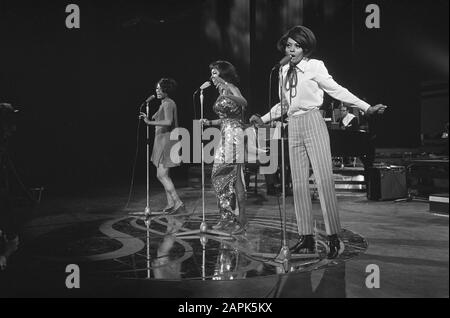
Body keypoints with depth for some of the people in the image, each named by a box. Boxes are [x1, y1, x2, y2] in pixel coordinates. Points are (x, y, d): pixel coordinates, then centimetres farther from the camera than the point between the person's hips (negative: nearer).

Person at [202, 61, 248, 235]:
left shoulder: (231, 88, -7)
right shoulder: (221, 92, 19)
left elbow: (243, 102, -29)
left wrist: (226, 91, -41)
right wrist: (210, 122, 13)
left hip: (234, 134, -9)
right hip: (224, 136, 9)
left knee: (234, 176, -9)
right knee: (220, 176, 9)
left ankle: (241, 219, -3)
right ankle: (227, 218, 17)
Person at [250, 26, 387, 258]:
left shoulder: (314, 66, -2)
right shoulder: (284, 71, 14)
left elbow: (337, 90, -4)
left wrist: (366, 108, -10)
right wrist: (263, 119, 23)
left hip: (313, 123, -6)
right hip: (293, 128, 6)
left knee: (324, 180, -10)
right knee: (299, 184, 3)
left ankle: (333, 237, -5)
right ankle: (306, 237, 9)